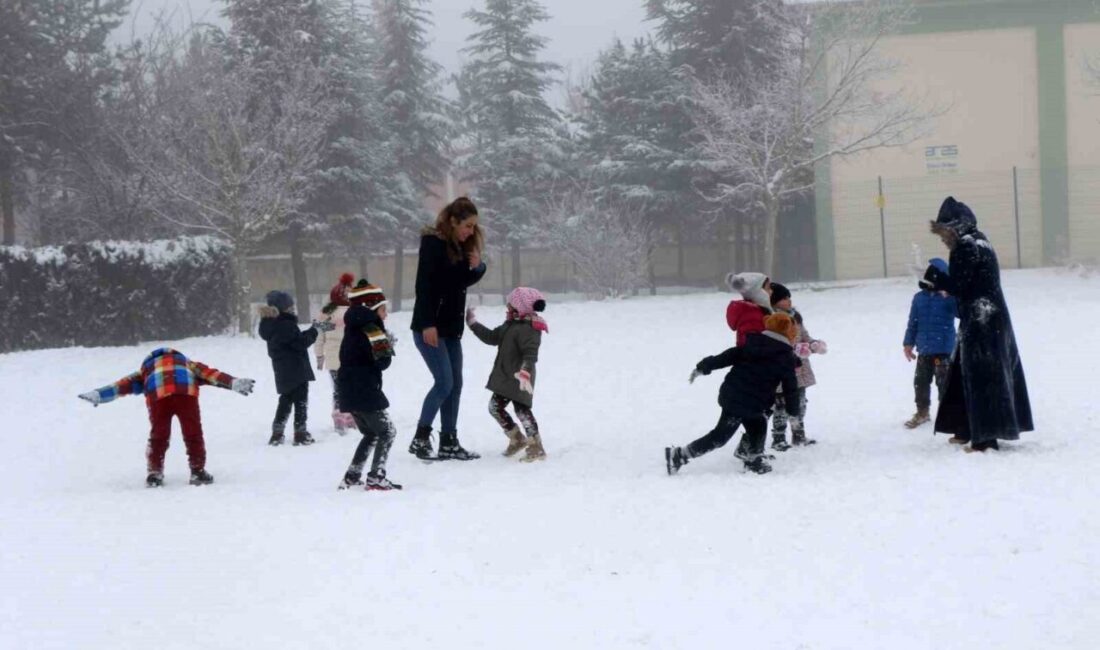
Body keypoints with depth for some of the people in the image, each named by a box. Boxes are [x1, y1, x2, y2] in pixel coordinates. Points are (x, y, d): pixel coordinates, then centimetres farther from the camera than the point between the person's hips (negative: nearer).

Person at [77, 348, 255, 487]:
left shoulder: (147, 369, 38)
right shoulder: (188, 364, 39)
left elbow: (126, 383, 28)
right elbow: (210, 374, 25)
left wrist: (98, 395, 21)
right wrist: (234, 383, 16)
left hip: (158, 394, 0)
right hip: (186, 392, 0)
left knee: (158, 435, 16)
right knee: (193, 433, 13)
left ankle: (154, 473, 17)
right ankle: (198, 471, 13)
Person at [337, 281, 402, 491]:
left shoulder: (353, 329, 16)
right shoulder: (372, 329, -14)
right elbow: (382, 361, -19)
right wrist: (388, 346, 0)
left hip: (349, 392, 9)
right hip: (365, 392, -9)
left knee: (371, 433, 20)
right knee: (387, 431, 0)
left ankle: (351, 477, 16)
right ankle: (376, 477, -8)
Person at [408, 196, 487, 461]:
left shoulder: (461, 246, 11)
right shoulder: (433, 243, -13)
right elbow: (424, 285, -18)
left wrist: (477, 267, -2)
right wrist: (428, 324, -23)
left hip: (451, 327, 8)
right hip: (429, 327, -8)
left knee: (455, 384, 6)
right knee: (444, 382, -12)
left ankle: (449, 443, 10)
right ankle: (420, 438, -4)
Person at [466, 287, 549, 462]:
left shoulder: (528, 329, -20)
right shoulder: (510, 325, 12)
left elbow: (530, 353, -30)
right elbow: (492, 337, 20)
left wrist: (525, 372, -42)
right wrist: (473, 324, 21)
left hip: (518, 380, -10)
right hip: (504, 377, 10)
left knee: (521, 409, -12)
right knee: (495, 407, 14)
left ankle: (536, 447, -7)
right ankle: (516, 439, 23)